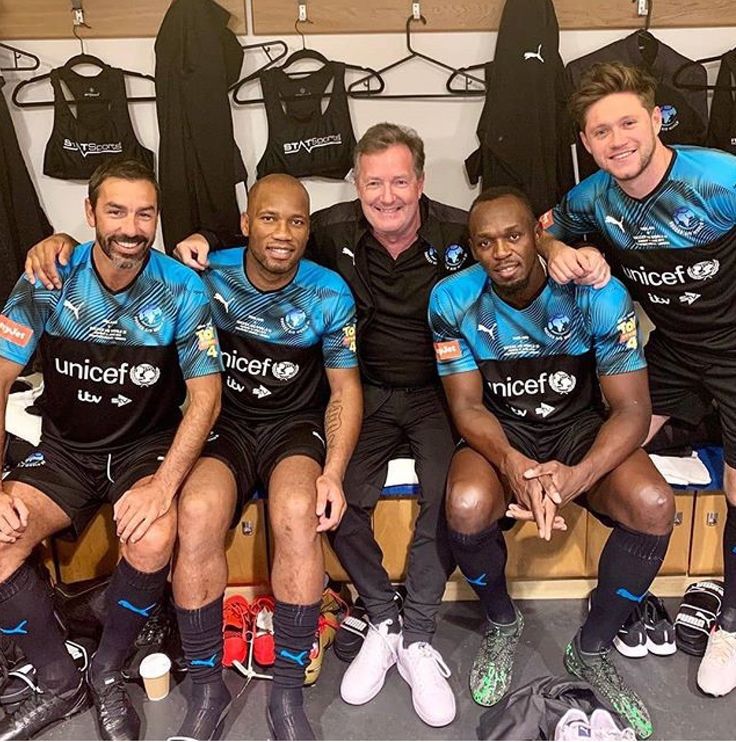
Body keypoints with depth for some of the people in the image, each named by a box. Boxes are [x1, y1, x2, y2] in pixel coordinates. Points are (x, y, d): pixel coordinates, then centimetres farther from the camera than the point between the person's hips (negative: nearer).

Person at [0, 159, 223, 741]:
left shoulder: (181, 290, -12)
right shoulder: (48, 283, -8)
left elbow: (205, 396, -14)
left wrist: (164, 484, -28)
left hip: (149, 444, -2)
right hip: (65, 447, 3)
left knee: (152, 540, -31)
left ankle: (108, 673, 1)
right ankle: (59, 683, 5)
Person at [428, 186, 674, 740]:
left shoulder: (599, 295, -18)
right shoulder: (454, 300, -15)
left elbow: (632, 410, -16)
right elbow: (467, 406, -12)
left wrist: (578, 476, -34)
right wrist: (513, 465, -33)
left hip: (581, 426, 1)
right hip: (500, 432, 0)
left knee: (654, 505, -27)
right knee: (466, 505, -31)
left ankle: (593, 649, 2)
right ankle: (502, 623, 5)